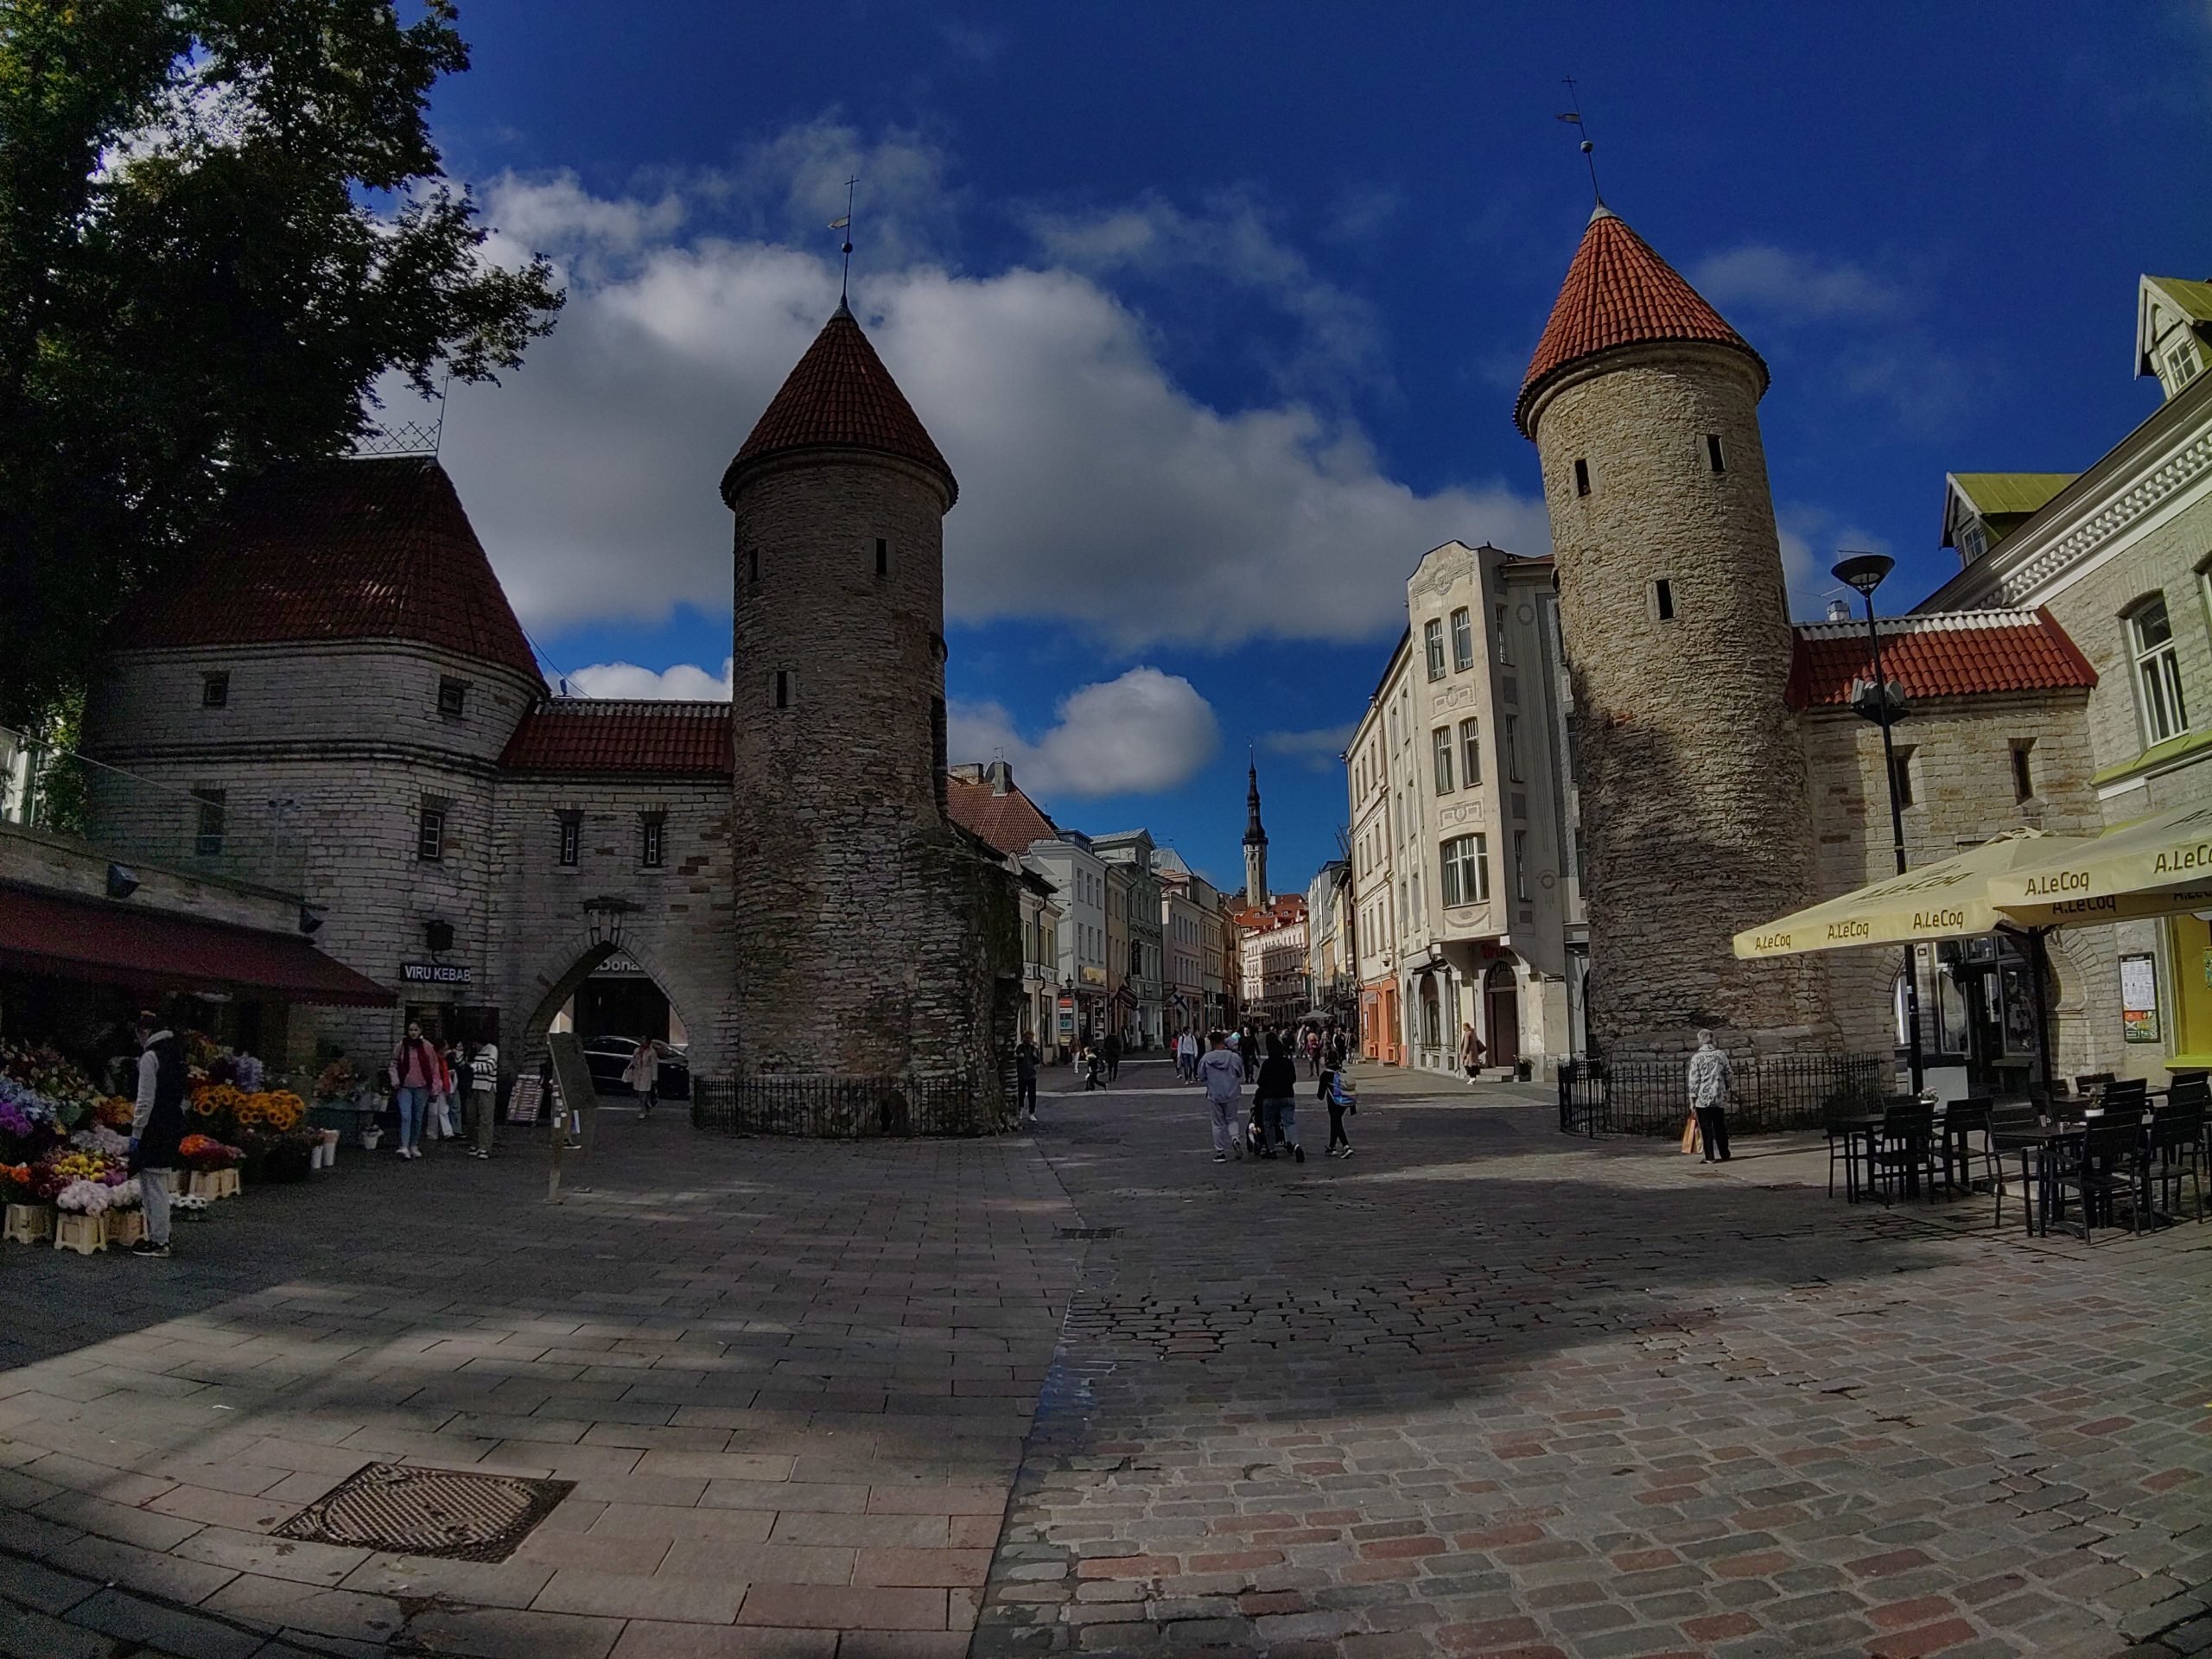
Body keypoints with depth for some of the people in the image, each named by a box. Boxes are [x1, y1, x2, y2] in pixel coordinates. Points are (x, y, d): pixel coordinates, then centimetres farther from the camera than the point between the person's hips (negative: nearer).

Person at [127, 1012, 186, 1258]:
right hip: (174, 1126, 9)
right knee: (158, 1186, 17)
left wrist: (136, 1132, -11)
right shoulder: (176, 1054, 14)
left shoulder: (150, 1057, -12)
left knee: (154, 1185, -4)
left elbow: (146, 1100, -16)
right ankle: (159, 1235, 23)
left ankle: (159, 1241, -1)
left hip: (155, 1130, -9)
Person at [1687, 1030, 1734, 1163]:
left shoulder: (1696, 1057, -6)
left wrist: (1692, 1099, -2)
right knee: (1720, 1127, 12)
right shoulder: (1721, 1054, 2)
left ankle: (1710, 1157, 0)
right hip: (1719, 1097, 3)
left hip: (1703, 1098, -3)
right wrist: (1728, 1087, 23)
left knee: (1706, 1128, 1)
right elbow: (1729, 1074, 6)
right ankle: (1725, 1155, 17)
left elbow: (1694, 1079, -7)